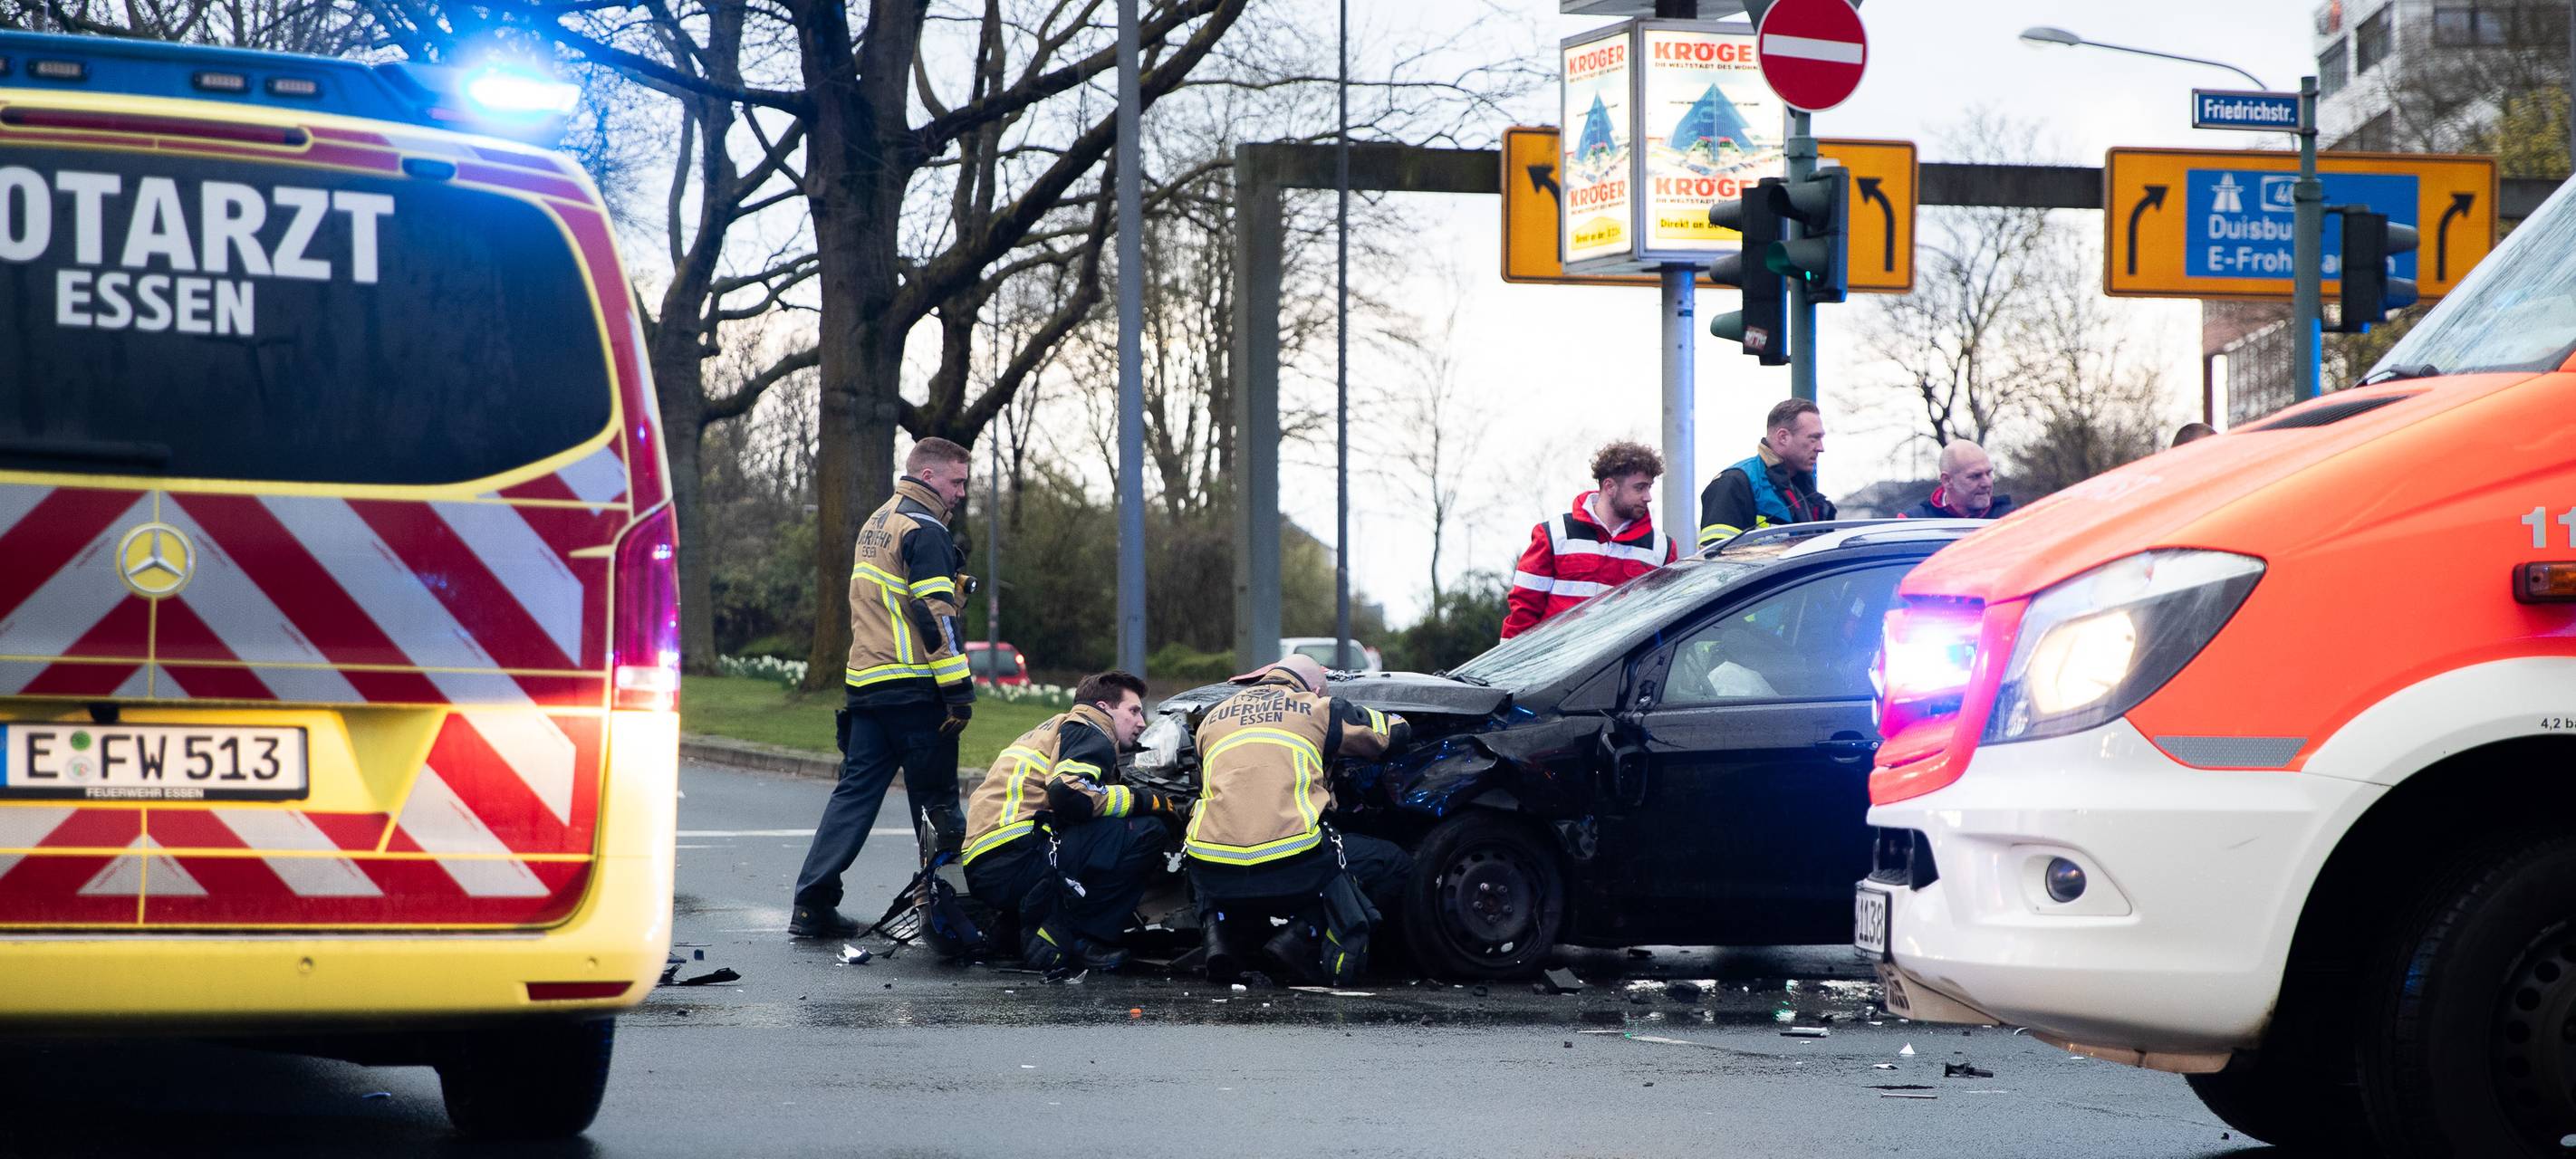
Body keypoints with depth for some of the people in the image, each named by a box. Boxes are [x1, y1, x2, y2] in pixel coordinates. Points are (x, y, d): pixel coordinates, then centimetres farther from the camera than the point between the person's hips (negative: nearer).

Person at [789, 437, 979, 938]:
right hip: (912, 687, -9)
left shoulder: (876, 524, 21)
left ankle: (812, 904, 1)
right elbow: (936, 615, -17)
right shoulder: (923, 530, -10)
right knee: (937, 802, -1)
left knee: (854, 792, 7)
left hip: (864, 684, 9)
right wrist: (959, 690, -17)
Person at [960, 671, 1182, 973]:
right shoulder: (1091, 734, 2)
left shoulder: (1056, 728, 32)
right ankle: (1062, 932, -11)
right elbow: (1069, 792, -18)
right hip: (1015, 861, -10)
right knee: (1148, 833, -12)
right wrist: (1150, 802, -6)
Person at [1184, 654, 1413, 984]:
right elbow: (1397, 731, 29)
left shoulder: (1212, 718, 26)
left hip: (1214, 875, 4)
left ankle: (1217, 927, 9)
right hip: (1294, 865, -4)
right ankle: (1304, 934, -1)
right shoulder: (1319, 709, 16)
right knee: (1396, 868, 16)